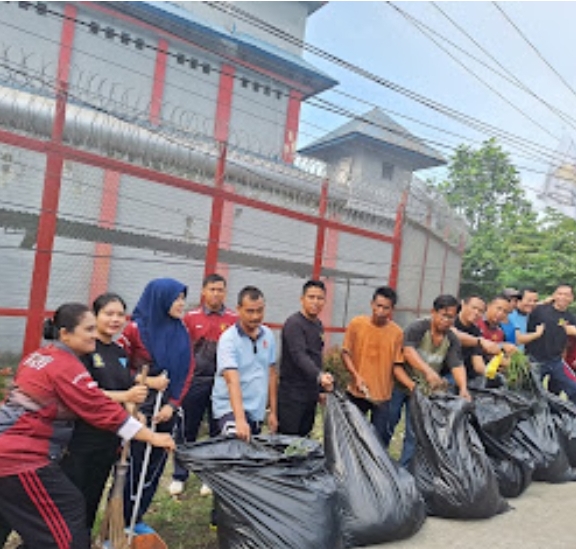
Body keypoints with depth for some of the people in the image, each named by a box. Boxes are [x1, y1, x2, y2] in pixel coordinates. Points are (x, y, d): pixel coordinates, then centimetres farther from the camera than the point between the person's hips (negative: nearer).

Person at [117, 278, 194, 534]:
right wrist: (148, 382, -15)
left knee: (155, 466, 14)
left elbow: (187, 372, 3)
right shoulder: (135, 329, -12)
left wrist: (172, 404, -5)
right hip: (138, 409, -5)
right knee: (133, 466, 4)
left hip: (166, 411, 5)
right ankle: (122, 522, 24)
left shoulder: (181, 332, 3)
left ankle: (137, 519, 32)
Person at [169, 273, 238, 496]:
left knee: (219, 431, 11)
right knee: (186, 430, 9)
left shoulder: (234, 319, 0)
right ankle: (179, 476, 26)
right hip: (195, 380, 0)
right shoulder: (191, 317, 1)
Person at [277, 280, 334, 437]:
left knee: (303, 436, 14)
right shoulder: (293, 323, -15)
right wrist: (319, 376, -43)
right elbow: (299, 356, -28)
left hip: (311, 393, 8)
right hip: (292, 394, -8)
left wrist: (320, 388, 18)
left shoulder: (319, 325, 12)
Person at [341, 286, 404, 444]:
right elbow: (345, 353, 0)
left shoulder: (397, 332, -7)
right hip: (356, 392, 1)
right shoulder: (356, 324, -6)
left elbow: (397, 364, -2)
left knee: (380, 438, 7)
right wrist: (356, 375, -11)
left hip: (383, 395, -1)